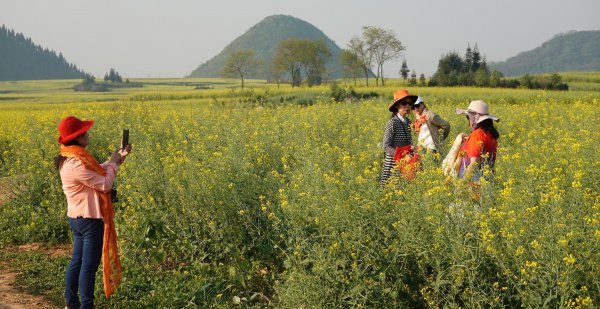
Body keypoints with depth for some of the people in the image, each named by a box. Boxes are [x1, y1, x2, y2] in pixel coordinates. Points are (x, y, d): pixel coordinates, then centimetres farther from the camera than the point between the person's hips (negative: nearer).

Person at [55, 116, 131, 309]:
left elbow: (96, 173, 15)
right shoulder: (77, 164, -26)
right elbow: (105, 184, -22)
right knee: (89, 265, 0)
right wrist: (114, 162, -7)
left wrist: (117, 159, 8)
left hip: (77, 218, 10)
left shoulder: (69, 159, 6)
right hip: (90, 220, -10)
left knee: (77, 260, 17)